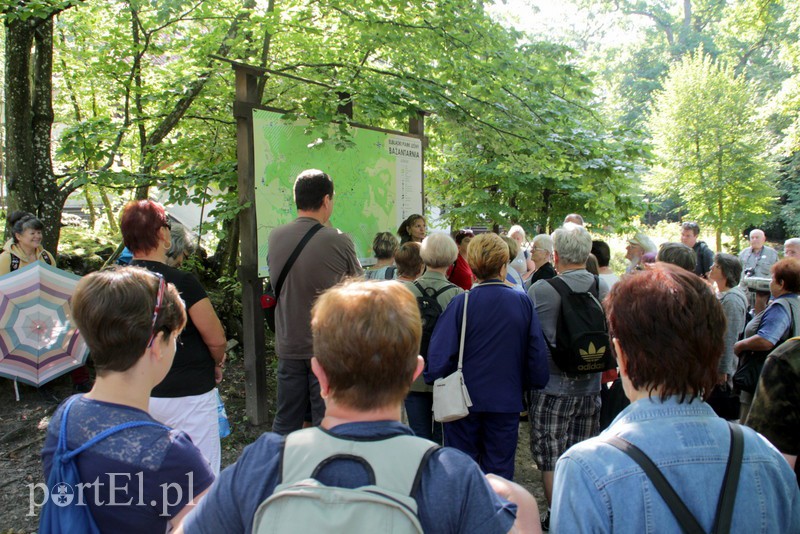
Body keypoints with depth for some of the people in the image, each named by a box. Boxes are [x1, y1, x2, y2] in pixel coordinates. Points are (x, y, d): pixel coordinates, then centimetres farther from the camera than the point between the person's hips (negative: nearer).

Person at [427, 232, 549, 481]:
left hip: (465, 400, -1)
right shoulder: (523, 302, -6)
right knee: (500, 472, 15)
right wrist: (526, 385, 12)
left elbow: (439, 355, -16)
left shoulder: (461, 303, -13)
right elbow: (538, 354, -4)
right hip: (507, 401, 2)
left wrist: (434, 379, 3)